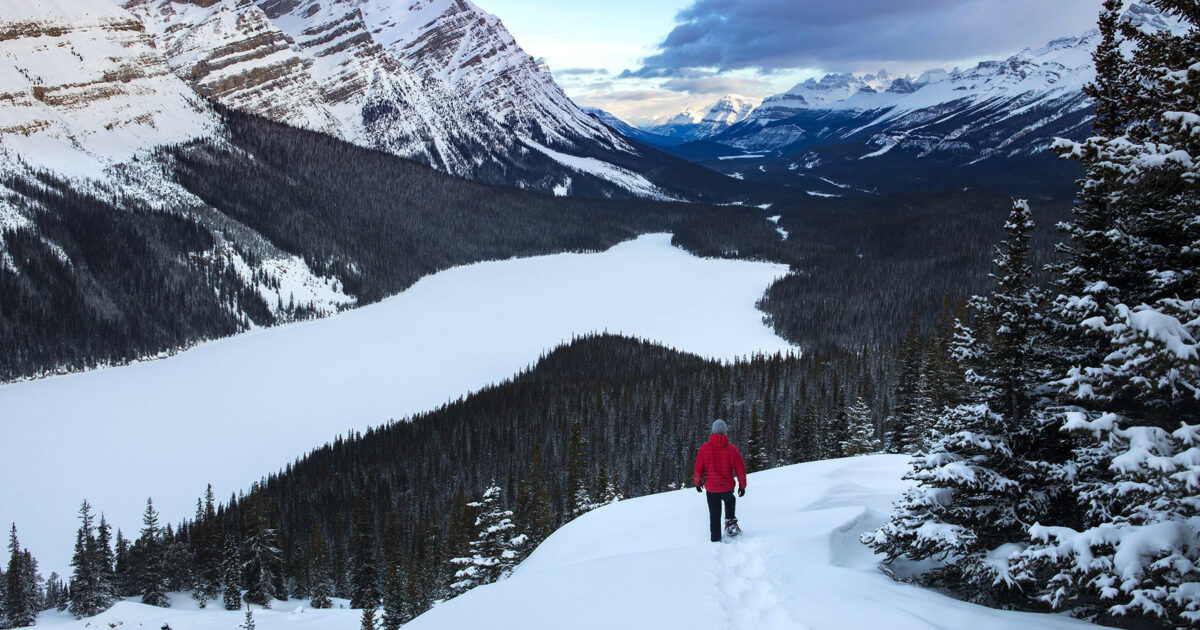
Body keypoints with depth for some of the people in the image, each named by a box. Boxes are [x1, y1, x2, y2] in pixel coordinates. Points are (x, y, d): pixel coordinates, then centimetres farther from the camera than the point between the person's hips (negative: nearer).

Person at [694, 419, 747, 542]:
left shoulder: (705, 448, -11)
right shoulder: (733, 449, -11)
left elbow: (698, 468, -3)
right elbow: (741, 469, -4)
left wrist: (698, 483, 14)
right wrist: (742, 485, 10)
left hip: (711, 488, 0)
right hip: (727, 487, 0)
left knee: (714, 516, 13)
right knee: (730, 500, 35)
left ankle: (716, 539, 17)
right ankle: (730, 519, 18)